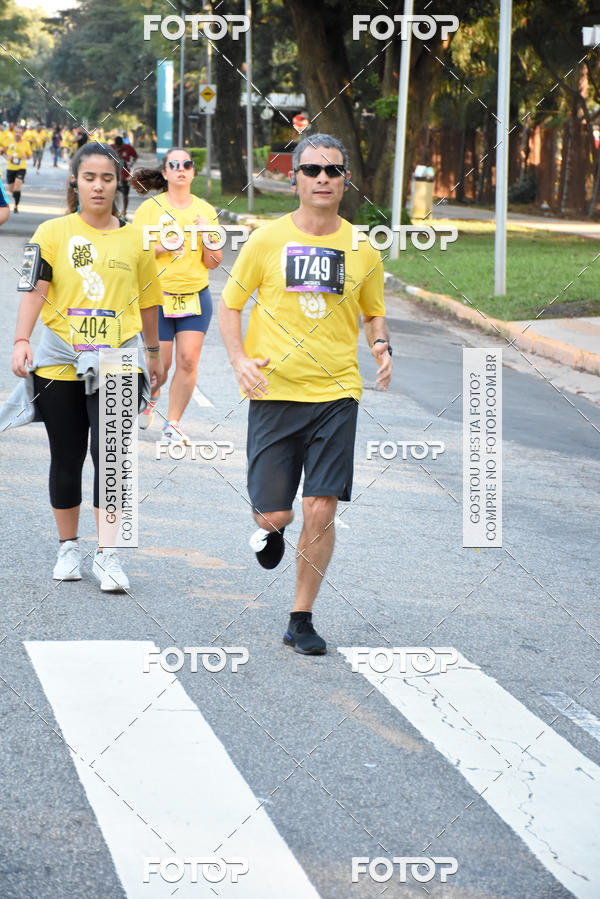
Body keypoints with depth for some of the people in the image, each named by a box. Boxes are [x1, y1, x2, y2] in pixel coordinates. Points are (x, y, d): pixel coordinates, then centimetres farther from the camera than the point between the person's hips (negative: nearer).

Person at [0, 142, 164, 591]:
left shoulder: (135, 239, 7)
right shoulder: (54, 232, 1)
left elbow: (147, 300, 17)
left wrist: (154, 352, 25)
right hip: (60, 363, 0)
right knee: (67, 458, 8)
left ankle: (107, 554, -3)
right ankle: (68, 547, 24)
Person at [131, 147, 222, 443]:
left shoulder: (205, 210, 7)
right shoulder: (149, 208, -1)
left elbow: (213, 263, 7)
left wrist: (208, 237, -11)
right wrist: (162, 246, -17)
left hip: (196, 296, 2)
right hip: (158, 296, -2)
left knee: (188, 360, -7)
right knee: (160, 363, -2)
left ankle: (173, 423, 7)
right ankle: (149, 397, 31)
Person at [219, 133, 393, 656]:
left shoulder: (362, 250, 5)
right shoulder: (267, 240, -1)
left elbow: (373, 314, 19)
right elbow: (230, 304, 6)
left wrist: (382, 347, -3)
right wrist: (239, 358, -11)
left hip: (336, 395, 1)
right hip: (274, 395, -1)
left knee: (321, 511, -6)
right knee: (272, 512, -1)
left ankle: (302, 620, 9)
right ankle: (272, 528, 39)